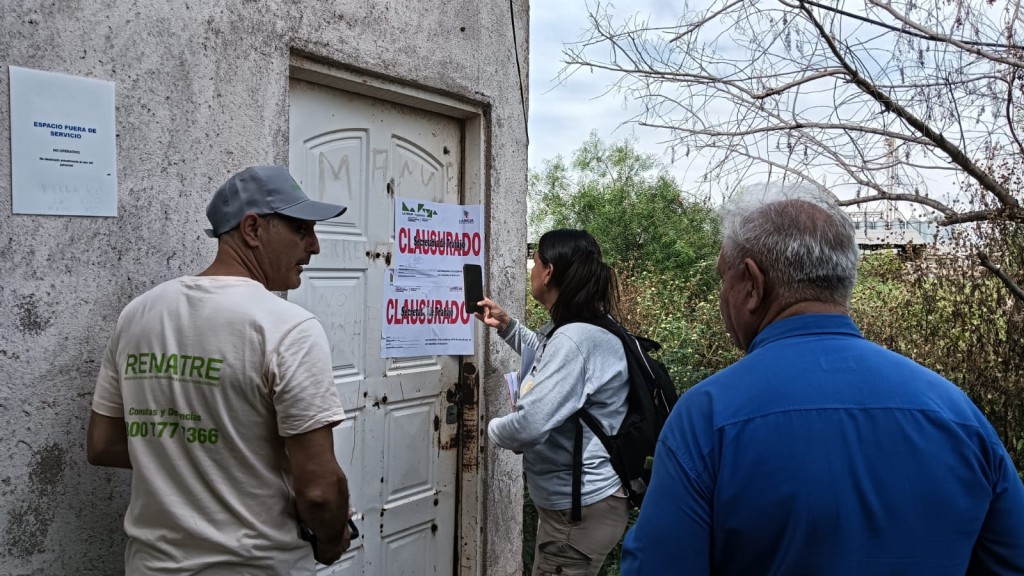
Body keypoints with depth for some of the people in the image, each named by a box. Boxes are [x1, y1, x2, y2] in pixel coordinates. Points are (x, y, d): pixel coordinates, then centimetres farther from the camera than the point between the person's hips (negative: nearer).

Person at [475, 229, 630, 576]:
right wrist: (506, 325, 19)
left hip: (580, 511, -10)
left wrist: (493, 429, -11)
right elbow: (548, 359, 30)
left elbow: (530, 426, -32)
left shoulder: (575, 339, -28)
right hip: (571, 503, 10)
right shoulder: (582, 330, 7)